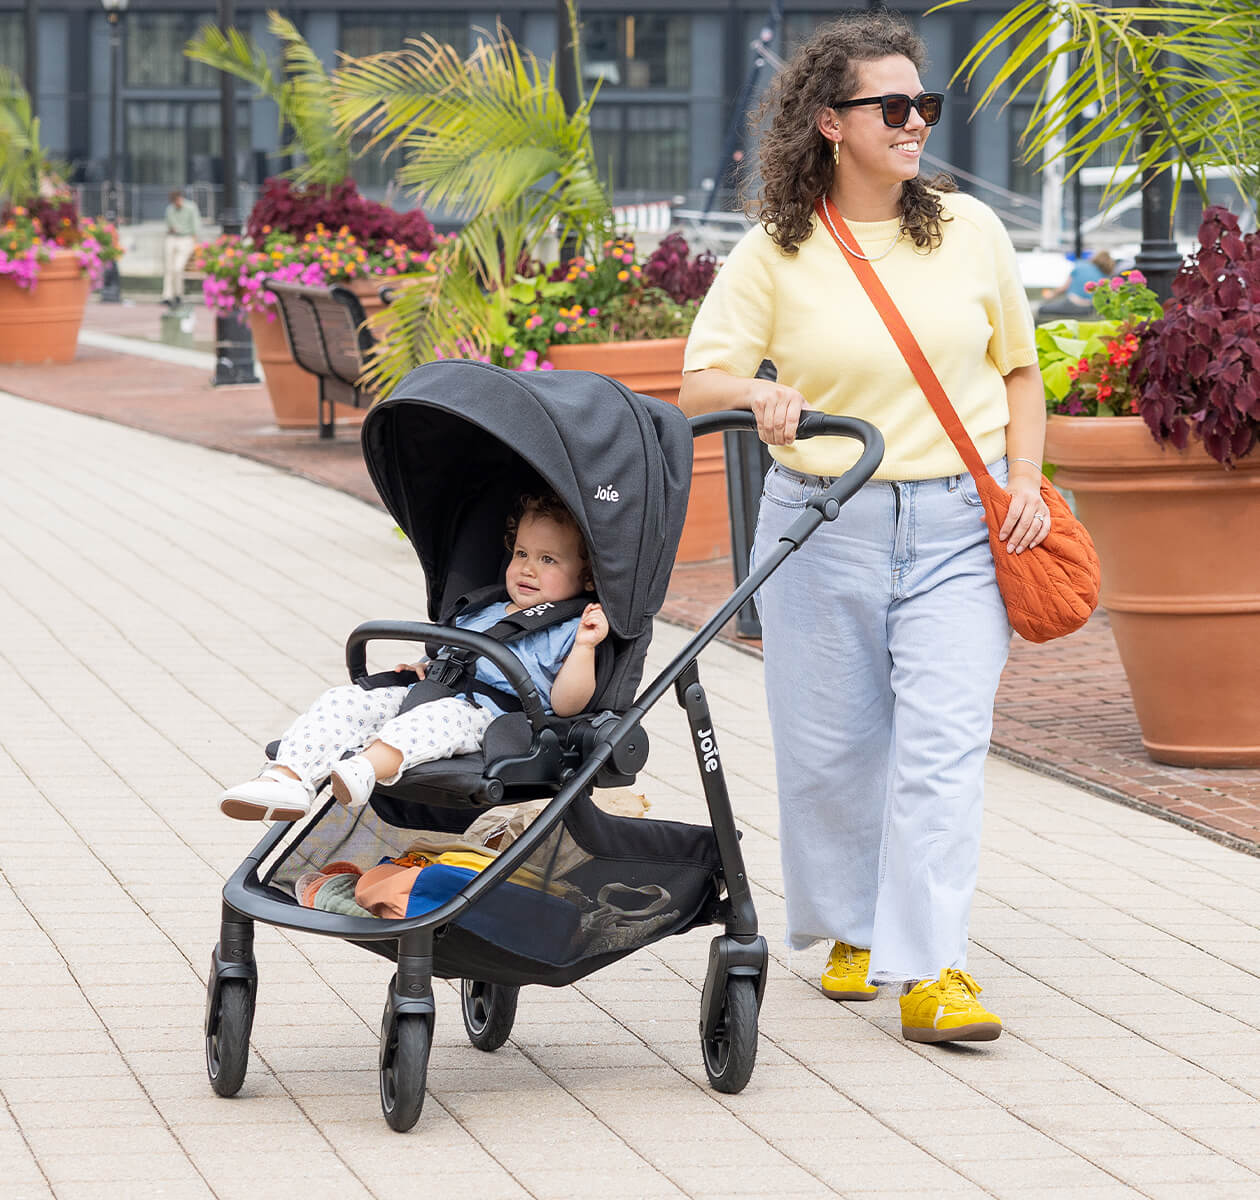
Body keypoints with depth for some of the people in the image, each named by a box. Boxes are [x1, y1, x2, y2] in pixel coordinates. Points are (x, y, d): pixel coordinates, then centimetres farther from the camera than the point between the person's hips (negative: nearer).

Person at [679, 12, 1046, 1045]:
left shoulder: (970, 230, 4)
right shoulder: (777, 252, -2)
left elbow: (1017, 368, 13)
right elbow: (701, 379, -2)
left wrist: (1025, 482, 0)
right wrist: (760, 396, -24)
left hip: (958, 523, 0)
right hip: (825, 524, 0)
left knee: (942, 743, -11)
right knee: (830, 745, 7)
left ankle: (930, 971, -13)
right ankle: (854, 929, 29)